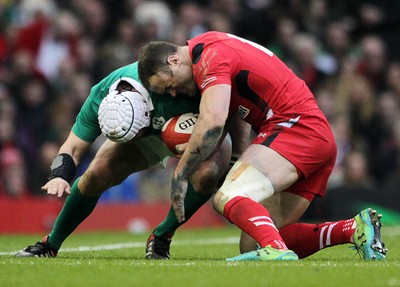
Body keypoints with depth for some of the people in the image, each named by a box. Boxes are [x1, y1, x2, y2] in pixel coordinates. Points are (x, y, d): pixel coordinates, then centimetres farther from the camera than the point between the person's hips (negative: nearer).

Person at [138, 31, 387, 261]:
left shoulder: (210, 57, -11)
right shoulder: (212, 44, 20)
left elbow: (212, 123, -23)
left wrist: (179, 175, -15)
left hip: (297, 126, -10)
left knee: (228, 198, -27)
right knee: (252, 245, 3)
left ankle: (277, 251, -51)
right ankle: (355, 229, -5)